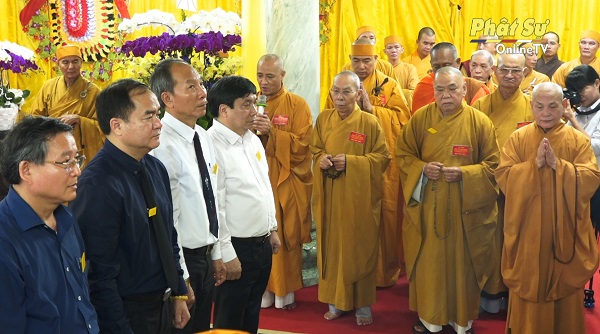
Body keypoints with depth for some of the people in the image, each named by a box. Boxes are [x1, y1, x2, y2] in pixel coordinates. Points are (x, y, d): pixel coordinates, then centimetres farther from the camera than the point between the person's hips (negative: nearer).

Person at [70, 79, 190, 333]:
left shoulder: (155, 168, 2)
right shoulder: (98, 184, -24)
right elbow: (99, 273, -23)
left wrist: (179, 294, 13)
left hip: (164, 305, 8)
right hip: (127, 312, -8)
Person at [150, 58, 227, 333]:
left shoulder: (204, 137, 6)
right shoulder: (164, 147, -23)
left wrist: (215, 254, 15)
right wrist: (180, 279, -17)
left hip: (205, 257, 8)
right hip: (181, 259, -8)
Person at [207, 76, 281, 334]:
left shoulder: (252, 138, 9)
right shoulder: (213, 146, -20)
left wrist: (272, 229, 18)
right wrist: (226, 254, -19)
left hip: (262, 244, 8)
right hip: (237, 248, -8)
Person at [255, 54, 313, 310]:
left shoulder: (297, 105, -2)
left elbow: (302, 145, -9)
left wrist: (271, 131, -21)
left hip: (287, 183, -2)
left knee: (287, 237, 3)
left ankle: (286, 290, 18)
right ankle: (264, 288, 17)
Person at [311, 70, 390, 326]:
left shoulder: (370, 122, -7)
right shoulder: (323, 119, 4)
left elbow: (383, 158, -5)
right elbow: (314, 149, 14)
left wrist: (351, 161, -17)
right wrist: (321, 159, -10)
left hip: (358, 198, -3)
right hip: (329, 197, 3)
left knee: (359, 249, 4)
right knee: (331, 247, 9)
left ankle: (362, 305, 19)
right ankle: (335, 301, 24)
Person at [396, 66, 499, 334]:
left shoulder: (480, 122, -5)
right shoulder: (421, 118, -1)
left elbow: (493, 164, -3)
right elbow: (402, 154, 4)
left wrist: (464, 173, -18)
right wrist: (422, 168, -15)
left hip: (464, 209, -1)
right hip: (426, 208, 1)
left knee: (462, 263, 8)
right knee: (428, 262, 8)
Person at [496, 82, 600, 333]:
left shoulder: (579, 140, 0)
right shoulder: (518, 138, 0)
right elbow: (503, 177, -9)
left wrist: (558, 164, -22)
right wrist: (535, 164, -21)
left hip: (566, 230, 0)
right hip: (528, 230, 0)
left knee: (566, 286, 10)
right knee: (528, 284, 8)